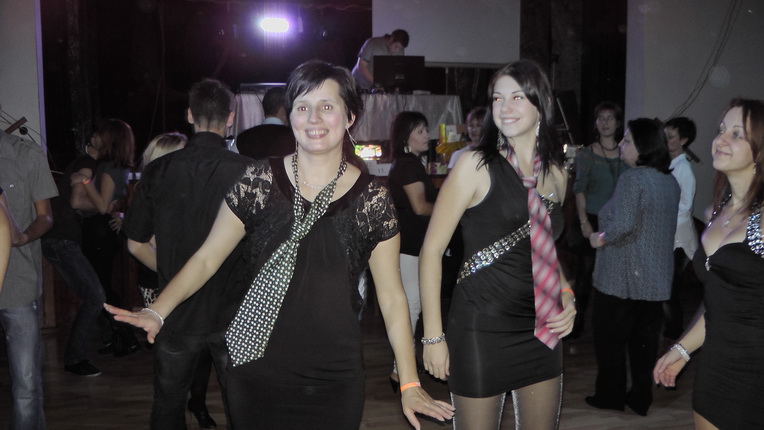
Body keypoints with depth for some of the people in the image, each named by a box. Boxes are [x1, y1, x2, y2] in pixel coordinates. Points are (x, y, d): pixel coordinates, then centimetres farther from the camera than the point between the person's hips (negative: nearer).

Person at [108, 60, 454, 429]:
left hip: (335, 381, 0)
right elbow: (207, 257, 2)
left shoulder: (371, 199, -4)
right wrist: (157, 312, -13)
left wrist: (409, 384, -2)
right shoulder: (259, 181, -4)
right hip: (256, 375, 1)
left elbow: (391, 296, -1)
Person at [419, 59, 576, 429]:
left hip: (541, 330, 6)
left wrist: (567, 296, 3)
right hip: (482, 328, -5)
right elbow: (431, 250, -11)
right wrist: (433, 337, -13)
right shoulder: (475, 166, -9)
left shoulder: (556, 174, 7)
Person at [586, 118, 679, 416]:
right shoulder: (671, 181, 9)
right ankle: (641, 398, 22)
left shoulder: (632, 178, -18)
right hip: (655, 277, 7)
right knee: (645, 340, 14)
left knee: (610, 338, 8)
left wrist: (600, 239, -10)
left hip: (621, 277, -7)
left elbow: (623, 225, -27)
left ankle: (610, 396, 19)